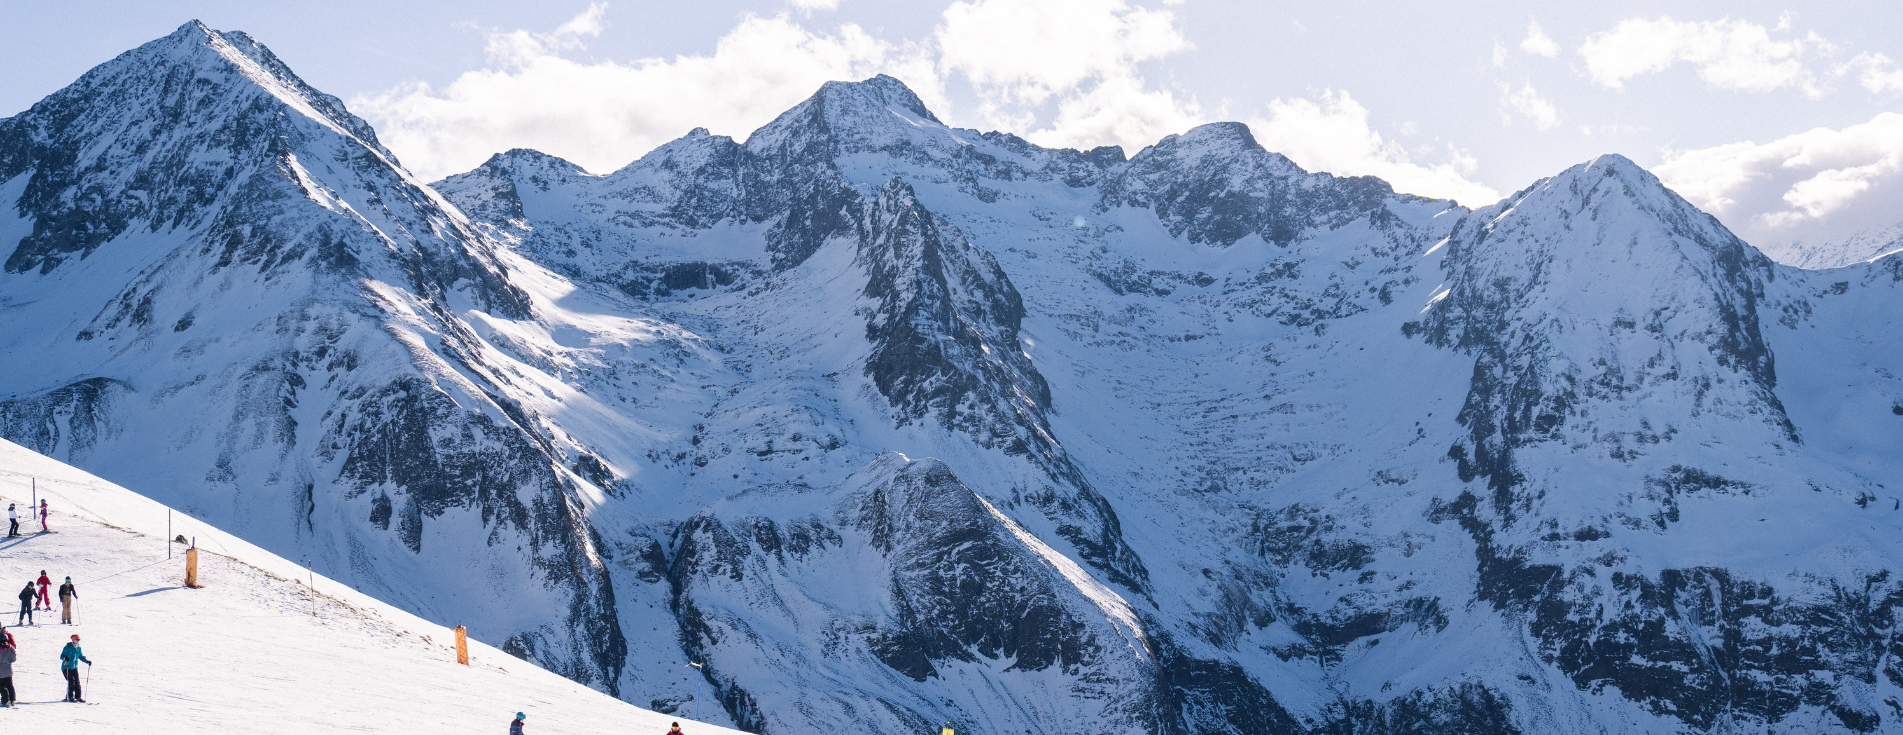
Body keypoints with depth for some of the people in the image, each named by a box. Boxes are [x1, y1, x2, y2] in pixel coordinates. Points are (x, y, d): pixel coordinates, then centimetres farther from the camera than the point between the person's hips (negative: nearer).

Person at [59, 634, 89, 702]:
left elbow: (80, 656, 19)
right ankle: (70, 697, -7)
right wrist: (65, 658, -35)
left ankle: (78, 697, 5)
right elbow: (61, 656, -13)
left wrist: (87, 661, 6)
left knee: (77, 682, -1)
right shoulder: (68, 647, -11)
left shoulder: (78, 648, 7)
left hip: (74, 667, 6)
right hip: (66, 668, -6)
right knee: (71, 682, -14)